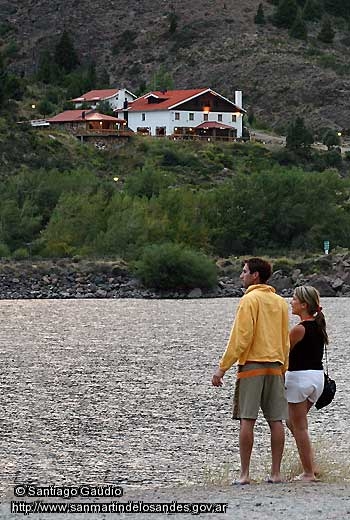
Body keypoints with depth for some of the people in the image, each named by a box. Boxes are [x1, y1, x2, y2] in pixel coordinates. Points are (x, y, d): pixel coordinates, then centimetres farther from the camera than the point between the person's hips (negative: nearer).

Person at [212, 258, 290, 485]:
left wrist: (223, 367, -9)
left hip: (251, 365, -6)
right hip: (275, 367, 6)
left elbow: (241, 338, -12)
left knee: (247, 420, -5)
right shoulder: (280, 302, 13)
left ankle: (245, 474, -6)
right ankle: (276, 473, 5)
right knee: (276, 421, 4)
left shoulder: (250, 299, -7)